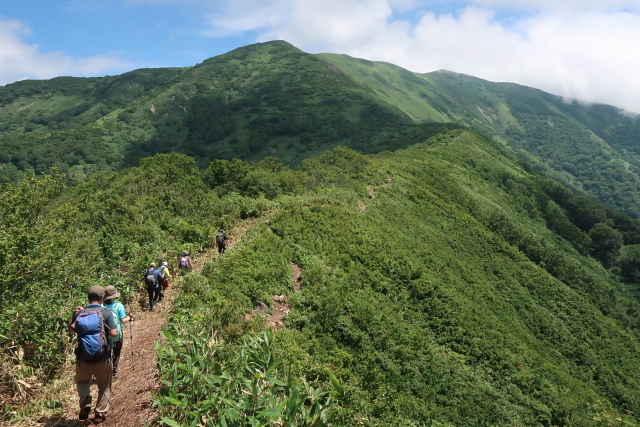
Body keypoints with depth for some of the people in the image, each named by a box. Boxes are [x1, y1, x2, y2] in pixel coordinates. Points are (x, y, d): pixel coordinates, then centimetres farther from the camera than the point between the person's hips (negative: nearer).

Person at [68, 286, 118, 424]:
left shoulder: (79, 314, -1)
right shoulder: (106, 313, -12)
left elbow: (71, 330, 16)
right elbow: (114, 333, -15)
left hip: (83, 358, 2)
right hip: (103, 358, -2)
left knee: (82, 382, 28)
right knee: (104, 387, 18)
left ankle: (85, 403, 7)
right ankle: (100, 414, 19)